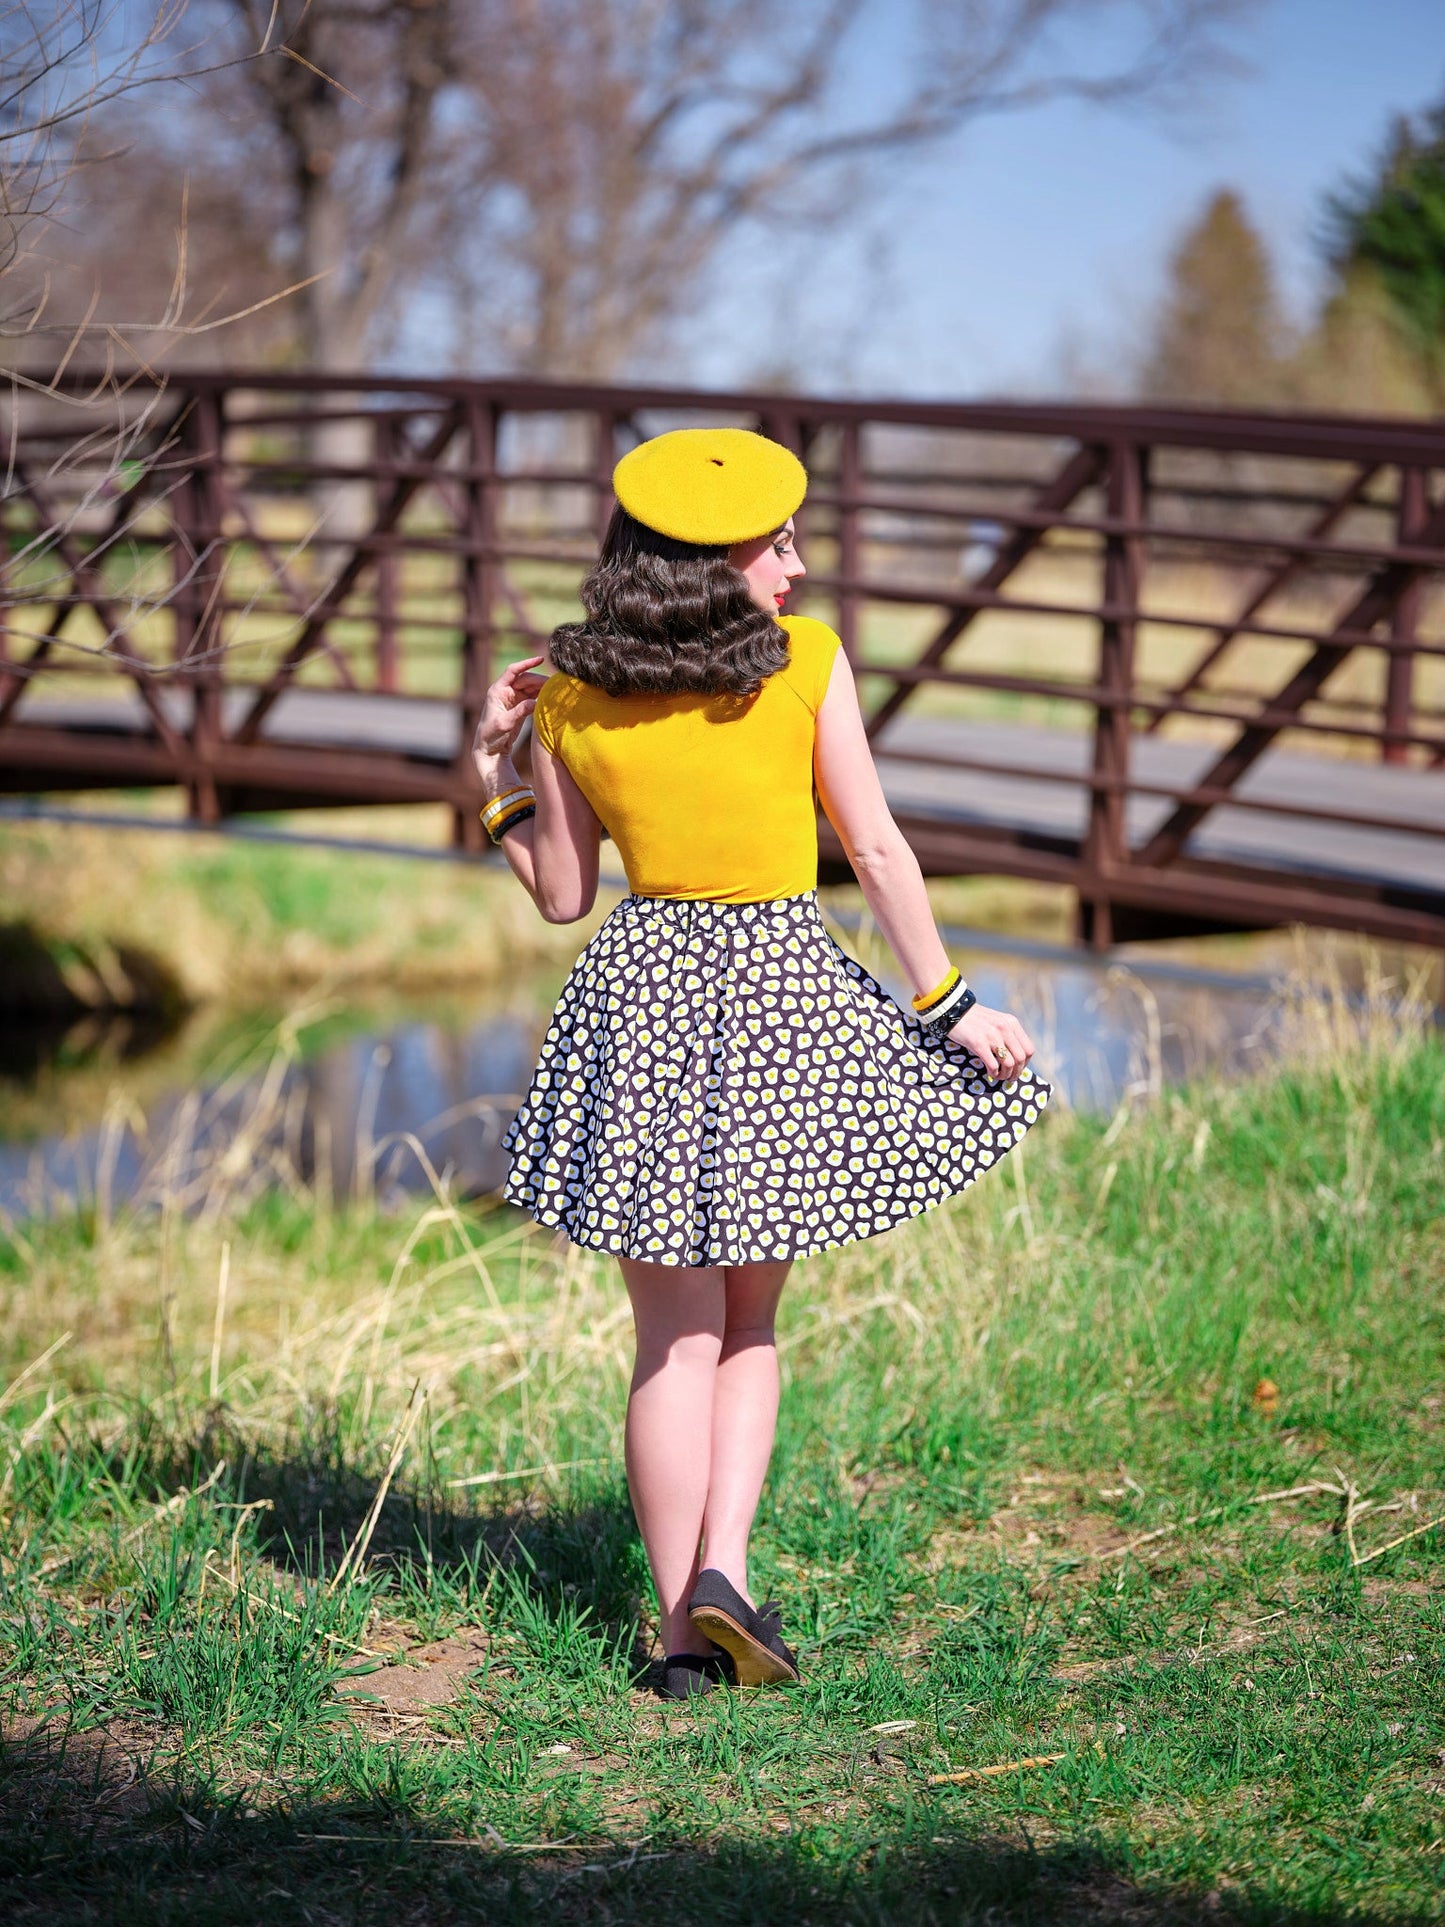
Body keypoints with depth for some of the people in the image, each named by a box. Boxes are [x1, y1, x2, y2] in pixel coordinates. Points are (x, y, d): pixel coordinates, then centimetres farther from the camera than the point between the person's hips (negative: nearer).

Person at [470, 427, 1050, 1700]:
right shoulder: (806, 664, -7)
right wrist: (950, 1004, 0)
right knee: (749, 1321, 16)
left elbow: (562, 896, 5)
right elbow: (877, 851, -6)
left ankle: (684, 1630, 9)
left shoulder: (572, 700, -1)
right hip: (785, 991, -1)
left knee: (675, 1336, 8)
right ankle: (723, 1569, -2)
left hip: (642, 994, 1)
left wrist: (498, 774, 16)